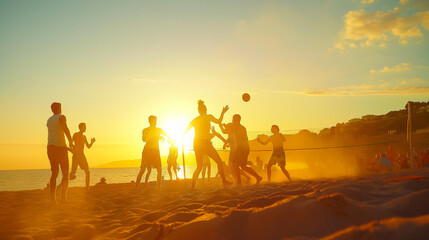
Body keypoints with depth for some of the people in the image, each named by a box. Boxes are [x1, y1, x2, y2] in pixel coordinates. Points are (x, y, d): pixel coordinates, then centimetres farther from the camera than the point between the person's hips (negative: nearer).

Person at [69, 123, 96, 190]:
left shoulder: (84, 137, 17)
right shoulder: (75, 135, -3)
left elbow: (88, 147, 19)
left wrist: (92, 142, 1)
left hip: (82, 156, 6)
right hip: (76, 156, -6)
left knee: (87, 172, 0)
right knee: (73, 173, -14)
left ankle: (87, 188, 8)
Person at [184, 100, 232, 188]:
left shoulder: (195, 120, 8)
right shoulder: (208, 117, -3)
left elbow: (185, 132, 10)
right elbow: (219, 121, 12)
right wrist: (223, 112, 23)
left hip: (196, 144, 5)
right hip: (205, 143, -5)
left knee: (199, 166, 14)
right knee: (219, 161, 9)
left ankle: (193, 185, 1)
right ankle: (224, 181, 5)